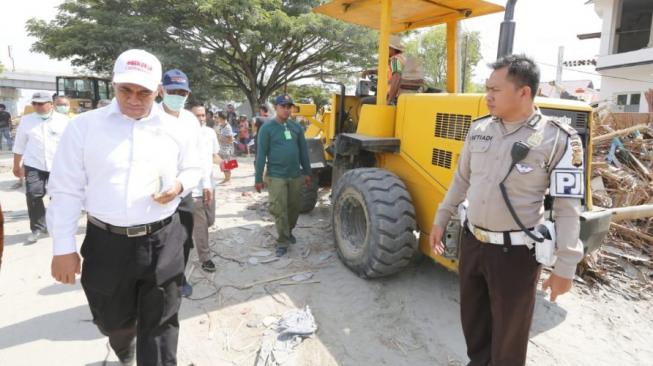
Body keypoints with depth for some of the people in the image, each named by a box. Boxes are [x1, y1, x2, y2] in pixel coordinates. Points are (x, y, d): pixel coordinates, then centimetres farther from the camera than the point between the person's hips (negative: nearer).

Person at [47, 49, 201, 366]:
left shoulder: (175, 129, 2)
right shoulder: (84, 126, -3)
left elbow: (193, 169, 14)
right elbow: (66, 190, -2)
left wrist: (179, 186, -10)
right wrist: (64, 248, -3)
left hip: (162, 242, 0)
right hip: (106, 243, 1)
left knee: (159, 325, 7)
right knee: (112, 320, 22)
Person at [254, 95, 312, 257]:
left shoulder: (296, 127, 7)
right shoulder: (267, 128, -5)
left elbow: (303, 151, 12)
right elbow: (261, 154, -6)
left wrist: (307, 172, 12)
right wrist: (258, 178, -8)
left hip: (296, 176, 4)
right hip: (276, 176, -4)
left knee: (294, 207, 14)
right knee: (279, 210, -4)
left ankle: (289, 231, 37)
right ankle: (283, 242, 8)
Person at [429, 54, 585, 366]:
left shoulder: (558, 140, -15)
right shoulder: (479, 129, 1)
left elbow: (567, 208, -12)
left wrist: (565, 266, -12)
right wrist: (441, 220, 15)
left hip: (515, 251, -5)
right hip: (472, 240, 5)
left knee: (509, 328, 13)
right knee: (472, 315, 22)